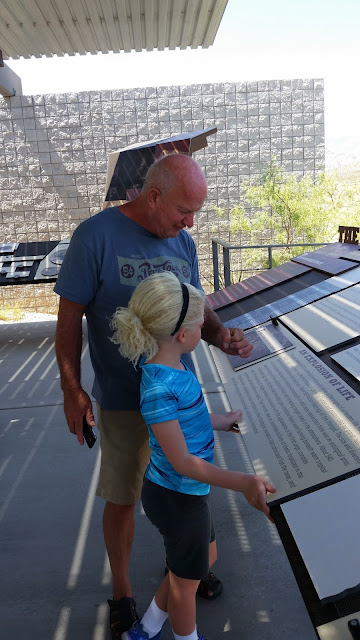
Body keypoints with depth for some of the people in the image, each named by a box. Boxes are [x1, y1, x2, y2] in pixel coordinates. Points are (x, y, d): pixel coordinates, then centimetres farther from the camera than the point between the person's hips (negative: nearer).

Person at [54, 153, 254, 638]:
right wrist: (72, 389, -12)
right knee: (121, 500, 13)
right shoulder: (96, 236, -16)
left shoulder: (183, 243, 1)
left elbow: (197, 309, 7)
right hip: (123, 402, -5)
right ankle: (121, 592, 39)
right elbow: (70, 317, -11)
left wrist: (221, 335, -14)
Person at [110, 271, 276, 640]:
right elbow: (182, 461, -27)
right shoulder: (158, 387, -32)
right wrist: (243, 483, -33)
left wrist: (223, 422, 24)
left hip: (186, 490, 10)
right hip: (176, 496, -9)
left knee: (205, 556, 29)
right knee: (186, 580, 17)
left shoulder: (172, 365, -3)